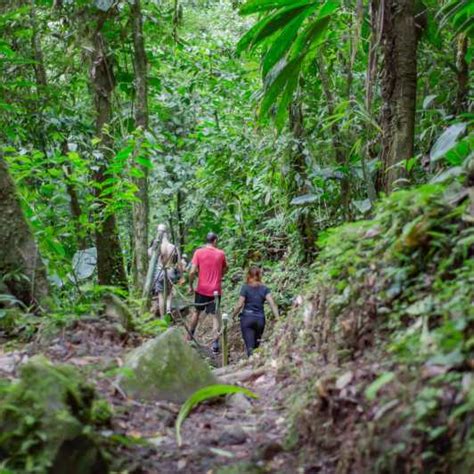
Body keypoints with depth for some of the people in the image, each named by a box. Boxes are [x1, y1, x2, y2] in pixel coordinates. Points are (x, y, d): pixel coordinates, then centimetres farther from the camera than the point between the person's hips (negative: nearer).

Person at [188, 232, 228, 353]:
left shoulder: (198, 252, -6)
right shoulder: (221, 253, -1)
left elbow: (192, 271, -11)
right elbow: (224, 270, 13)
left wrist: (191, 285, 2)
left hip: (202, 289, 0)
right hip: (215, 290, 0)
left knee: (196, 312, 20)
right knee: (215, 315, 3)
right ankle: (215, 343, -7)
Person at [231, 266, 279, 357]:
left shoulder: (245, 288, -3)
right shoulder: (265, 289, 3)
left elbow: (239, 305, -7)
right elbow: (272, 304, -7)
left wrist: (233, 316, 7)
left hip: (247, 318, -3)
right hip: (260, 319, 3)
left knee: (250, 346, -7)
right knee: (256, 345, 17)